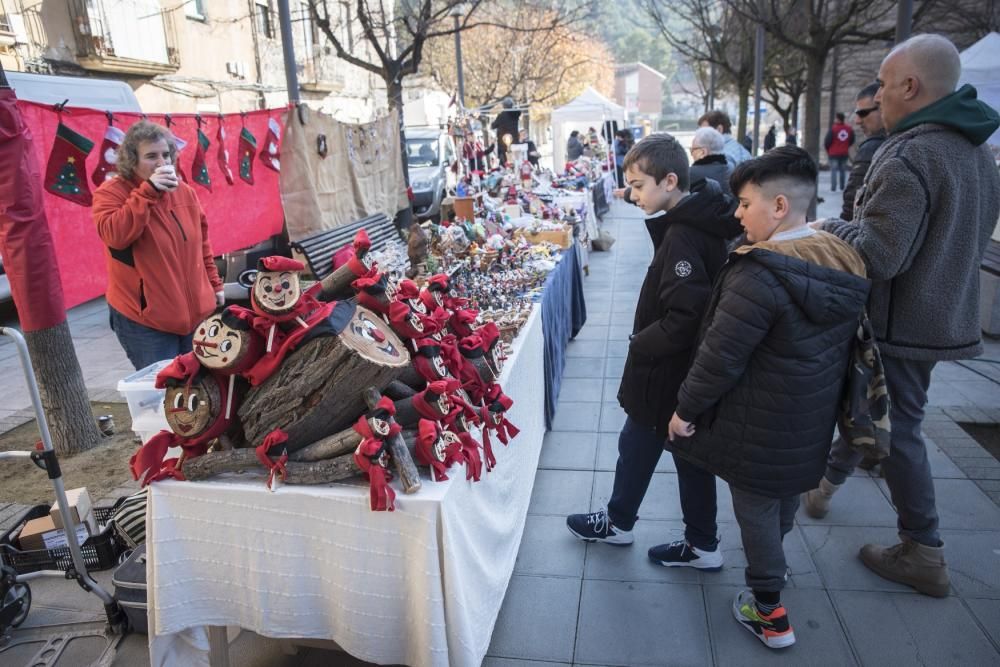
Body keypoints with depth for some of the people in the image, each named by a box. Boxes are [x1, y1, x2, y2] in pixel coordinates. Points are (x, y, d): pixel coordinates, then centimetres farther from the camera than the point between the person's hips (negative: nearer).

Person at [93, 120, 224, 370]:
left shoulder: (185, 191, 8)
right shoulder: (110, 193, -8)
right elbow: (114, 236, -27)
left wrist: (214, 283, 16)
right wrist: (147, 191, -27)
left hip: (196, 313, 6)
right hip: (145, 319, -5)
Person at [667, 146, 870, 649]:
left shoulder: (760, 274, -28)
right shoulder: (842, 261, -1)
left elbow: (720, 356, -26)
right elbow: (836, 340, 11)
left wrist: (685, 408, -13)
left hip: (759, 425, -8)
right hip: (812, 419, 8)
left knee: (755, 505, 9)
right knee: (785, 495, 26)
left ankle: (768, 610, 22)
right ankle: (771, 565, 50)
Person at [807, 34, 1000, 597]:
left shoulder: (909, 157, -24)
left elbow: (877, 256, -29)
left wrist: (827, 228, -11)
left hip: (903, 322, -9)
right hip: (946, 313, 9)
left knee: (898, 429, 5)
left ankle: (924, 554, 17)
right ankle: (830, 478, 43)